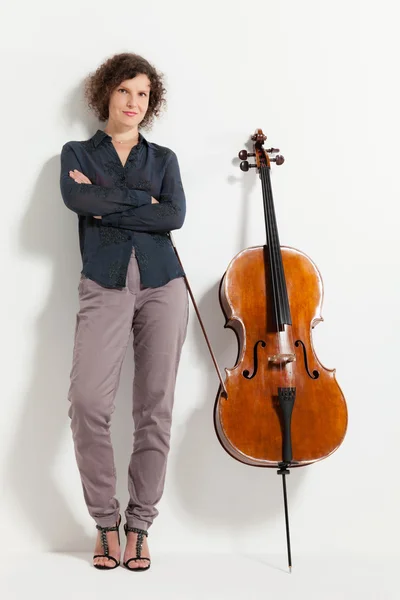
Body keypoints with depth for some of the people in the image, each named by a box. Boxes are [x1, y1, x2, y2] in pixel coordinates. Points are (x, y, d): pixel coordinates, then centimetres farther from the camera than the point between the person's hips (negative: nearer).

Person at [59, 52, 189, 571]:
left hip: (162, 283, 2)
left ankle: (140, 524, 9)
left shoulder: (163, 158, 19)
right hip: (104, 285, -1)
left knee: (156, 407, -3)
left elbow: (175, 215, -1)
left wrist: (107, 205, -3)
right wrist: (141, 199, -3)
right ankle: (105, 521, 1)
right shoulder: (77, 153, 16)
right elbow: (76, 198, -7)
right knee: (88, 402, -17)